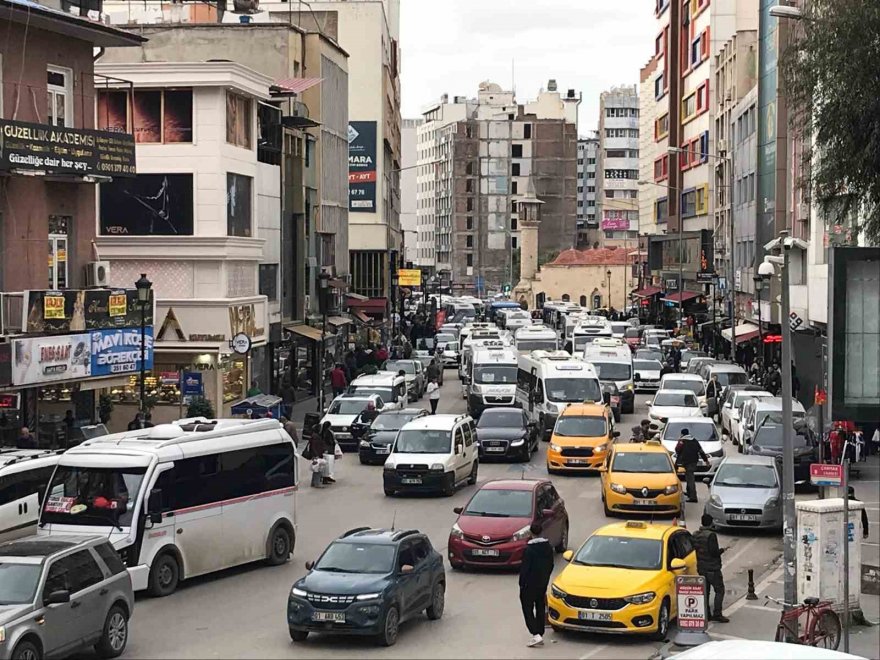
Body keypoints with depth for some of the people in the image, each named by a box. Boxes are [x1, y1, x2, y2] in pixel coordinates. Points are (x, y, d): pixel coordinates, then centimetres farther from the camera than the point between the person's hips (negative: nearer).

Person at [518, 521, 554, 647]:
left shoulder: (529, 549, -19)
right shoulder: (548, 547, 1)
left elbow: (524, 568, -17)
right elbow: (551, 565, 9)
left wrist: (521, 583, -6)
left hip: (530, 584, -6)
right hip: (543, 583, 6)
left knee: (528, 609, 1)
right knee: (540, 609, 14)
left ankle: (536, 635, -11)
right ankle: (540, 635, 17)